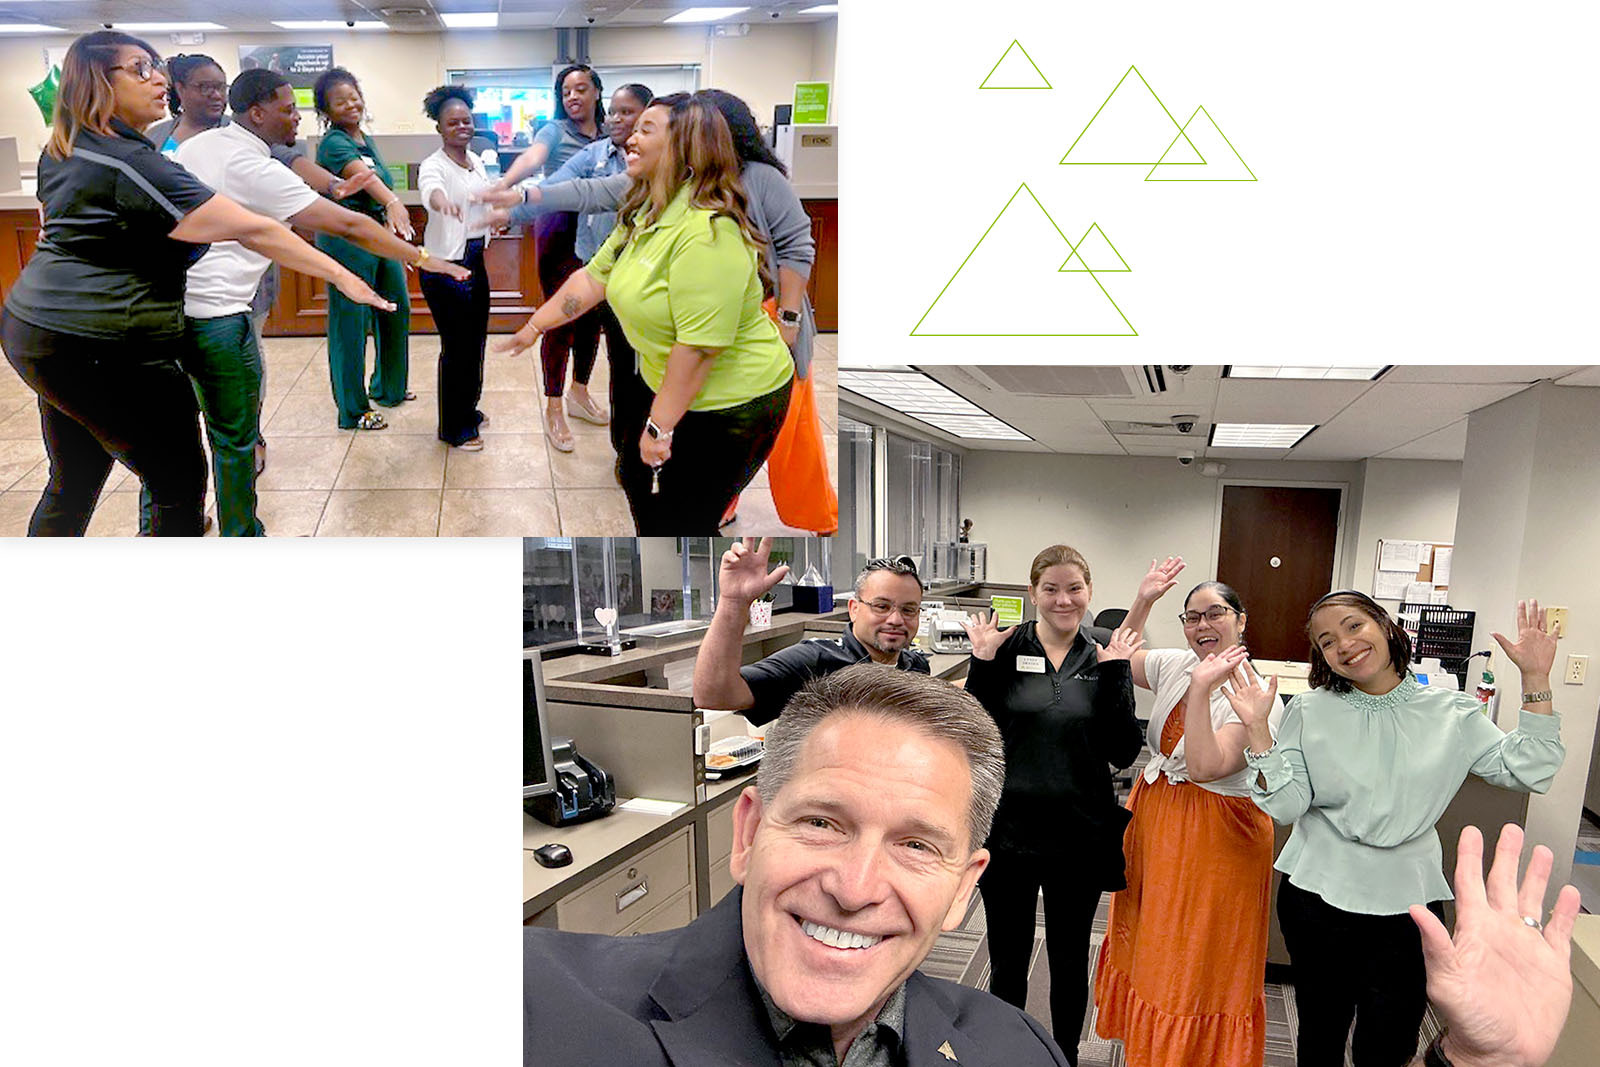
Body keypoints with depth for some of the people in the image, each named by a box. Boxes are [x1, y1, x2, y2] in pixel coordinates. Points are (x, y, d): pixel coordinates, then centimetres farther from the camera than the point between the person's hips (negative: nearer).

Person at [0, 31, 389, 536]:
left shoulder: (60, 154, 10)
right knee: (180, 483, 0)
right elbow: (252, 230, -23)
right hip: (103, 353, -10)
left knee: (74, 483, 21)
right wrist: (339, 274, -20)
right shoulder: (133, 164, -20)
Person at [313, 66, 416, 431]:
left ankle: (389, 388, 35)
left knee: (397, 311, 17)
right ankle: (353, 410, 8)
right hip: (346, 237, -9)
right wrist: (392, 202, -51)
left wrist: (398, 237, 19)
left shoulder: (366, 140, 13)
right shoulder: (334, 143, -14)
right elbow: (362, 176, -33)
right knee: (351, 322, -2)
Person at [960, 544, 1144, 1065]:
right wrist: (983, 664, -18)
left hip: (1079, 835, 1)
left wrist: (1113, 673, -18)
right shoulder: (1005, 647, -5)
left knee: (1069, 961, 19)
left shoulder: (1108, 652, -3)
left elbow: (1123, 752, -8)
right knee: (1007, 960, 15)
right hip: (1009, 828, 0)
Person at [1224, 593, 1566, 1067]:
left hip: (1407, 903, 0)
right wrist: (1256, 729, -22)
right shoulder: (1310, 711, -4)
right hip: (1318, 899, 0)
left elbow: (1528, 771, -7)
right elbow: (1286, 805, -10)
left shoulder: (1451, 713, 0)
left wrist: (1535, 680, -11)